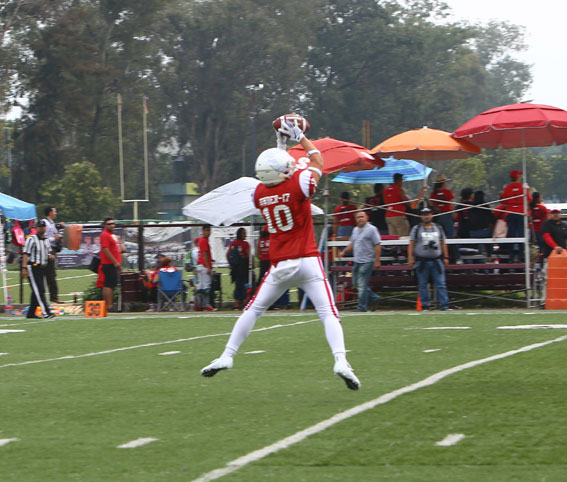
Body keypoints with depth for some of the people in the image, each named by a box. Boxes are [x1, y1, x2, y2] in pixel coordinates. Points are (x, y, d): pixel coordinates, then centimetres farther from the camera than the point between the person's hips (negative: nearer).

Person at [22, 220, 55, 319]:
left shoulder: (46, 240, 15)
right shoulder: (31, 239, -7)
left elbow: (49, 252, 25)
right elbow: (26, 254, -12)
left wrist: (50, 255, -1)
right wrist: (24, 268, -21)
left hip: (42, 268, 8)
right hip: (33, 267, -8)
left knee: (37, 291, 10)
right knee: (39, 290, -12)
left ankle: (31, 313, 16)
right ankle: (46, 312, -20)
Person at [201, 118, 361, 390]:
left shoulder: (259, 194, 2)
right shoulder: (299, 184, -10)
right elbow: (317, 162, 9)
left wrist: (280, 145, 29)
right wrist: (300, 137, 19)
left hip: (280, 266, 3)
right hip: (307, 262, -3)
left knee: (253, 309, 17)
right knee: (328, 314, -5)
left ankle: (227, 356, 15)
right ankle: (340, 360, -23)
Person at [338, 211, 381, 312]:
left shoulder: (371, 229, -7)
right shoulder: (355, 230, 16)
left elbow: (377, 245, -11)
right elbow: (352, 243, 28)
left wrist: (377, 261, -15)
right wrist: (343, 252, 16)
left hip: (367, 261, -8)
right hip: (357, 261, 8)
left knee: (362, 284, -8)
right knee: (356, 283, 10)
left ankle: (362, 306, -1)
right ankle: (374, 298, 23)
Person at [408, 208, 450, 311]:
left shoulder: (438, 228, 14)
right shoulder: (416, 229, 7)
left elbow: (443, 243, 17)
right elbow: (411, 244, 4)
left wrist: (445, 257, 10)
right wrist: (410, 258, -5)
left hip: (437, 260, 1)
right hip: (422, 261, -1)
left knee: (441, 284, -5)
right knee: (422, 285, 0)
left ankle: (444, 305, -7)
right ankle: (425, 305, 7)